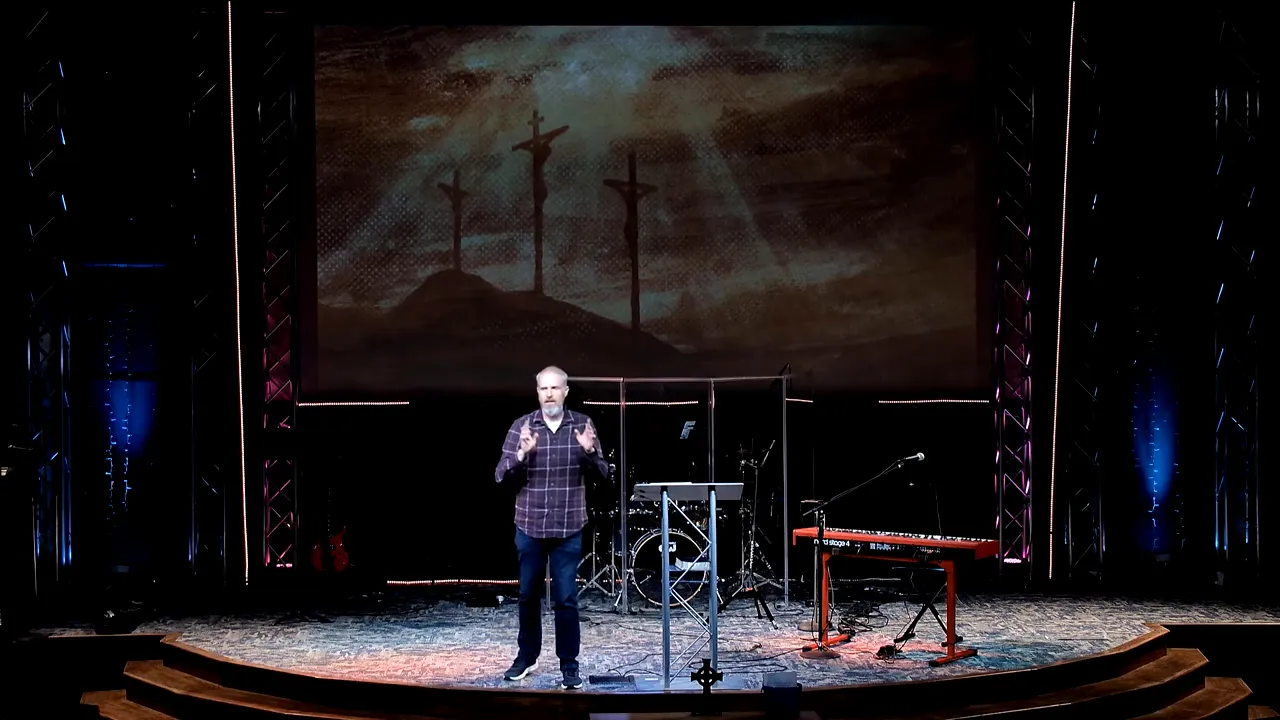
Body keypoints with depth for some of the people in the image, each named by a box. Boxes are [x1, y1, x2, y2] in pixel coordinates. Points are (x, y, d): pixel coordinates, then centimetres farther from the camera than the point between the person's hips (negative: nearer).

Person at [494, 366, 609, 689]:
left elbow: (600, 475, 2)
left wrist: (589, 452, -18)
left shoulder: (582, 424, 1)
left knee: (566, 599, -1)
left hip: (568, 529, -1)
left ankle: (569, 665, 8)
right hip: (529, 527, 1)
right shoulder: (522, 426, -2)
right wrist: (522, 454, -23)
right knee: (528, 595, 13)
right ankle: (527, 656, 29)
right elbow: (502, 477, -5)